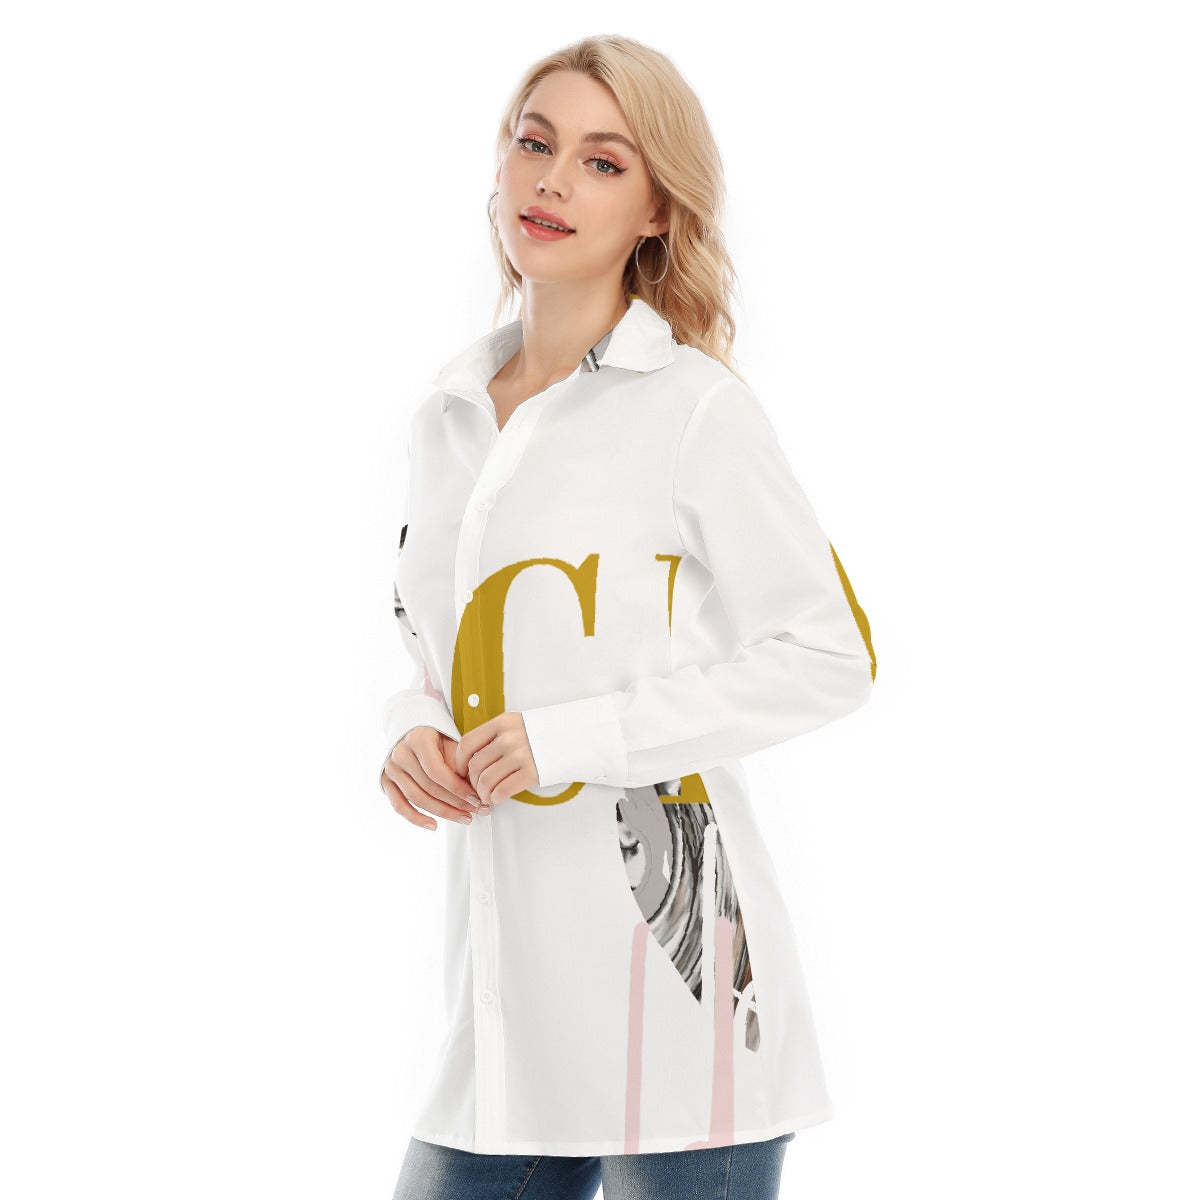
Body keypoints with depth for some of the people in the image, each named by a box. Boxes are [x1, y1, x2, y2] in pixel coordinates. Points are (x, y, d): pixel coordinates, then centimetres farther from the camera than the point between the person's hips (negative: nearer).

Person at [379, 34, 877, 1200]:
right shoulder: (448, 415, 13)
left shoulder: (694, 405, -6)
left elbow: (829, 656, -8)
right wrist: (413, 732, 1)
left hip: (666, 970, -5)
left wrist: (574, 738, -13)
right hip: (503, 969, 6)